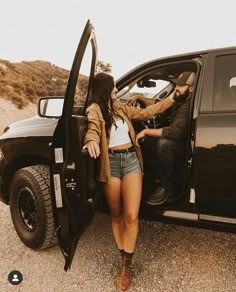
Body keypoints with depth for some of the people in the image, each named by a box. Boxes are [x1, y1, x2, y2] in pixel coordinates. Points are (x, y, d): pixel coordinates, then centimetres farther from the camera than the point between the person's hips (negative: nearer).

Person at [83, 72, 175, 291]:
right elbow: (93, 128, -18)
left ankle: (126, 265, 11)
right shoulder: (94, 110, 2)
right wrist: (92, 141, -42)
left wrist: (169, 100, 26)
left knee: (131, 216, -6)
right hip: (111, 162, -3)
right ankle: (123, 260, 25)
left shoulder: (121, 108, 18)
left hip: (131, 159, 3)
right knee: (117, 215, 8)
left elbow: (144, 113, 25)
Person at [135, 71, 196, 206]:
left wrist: (146, 131, -28)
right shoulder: (180, 100, 6)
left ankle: (167, 187, -15)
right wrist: (140, 98, 7)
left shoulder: (188, 106, -24)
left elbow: (175, 132, -34)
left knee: (163, 143, -34)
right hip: (180, 143, 10)